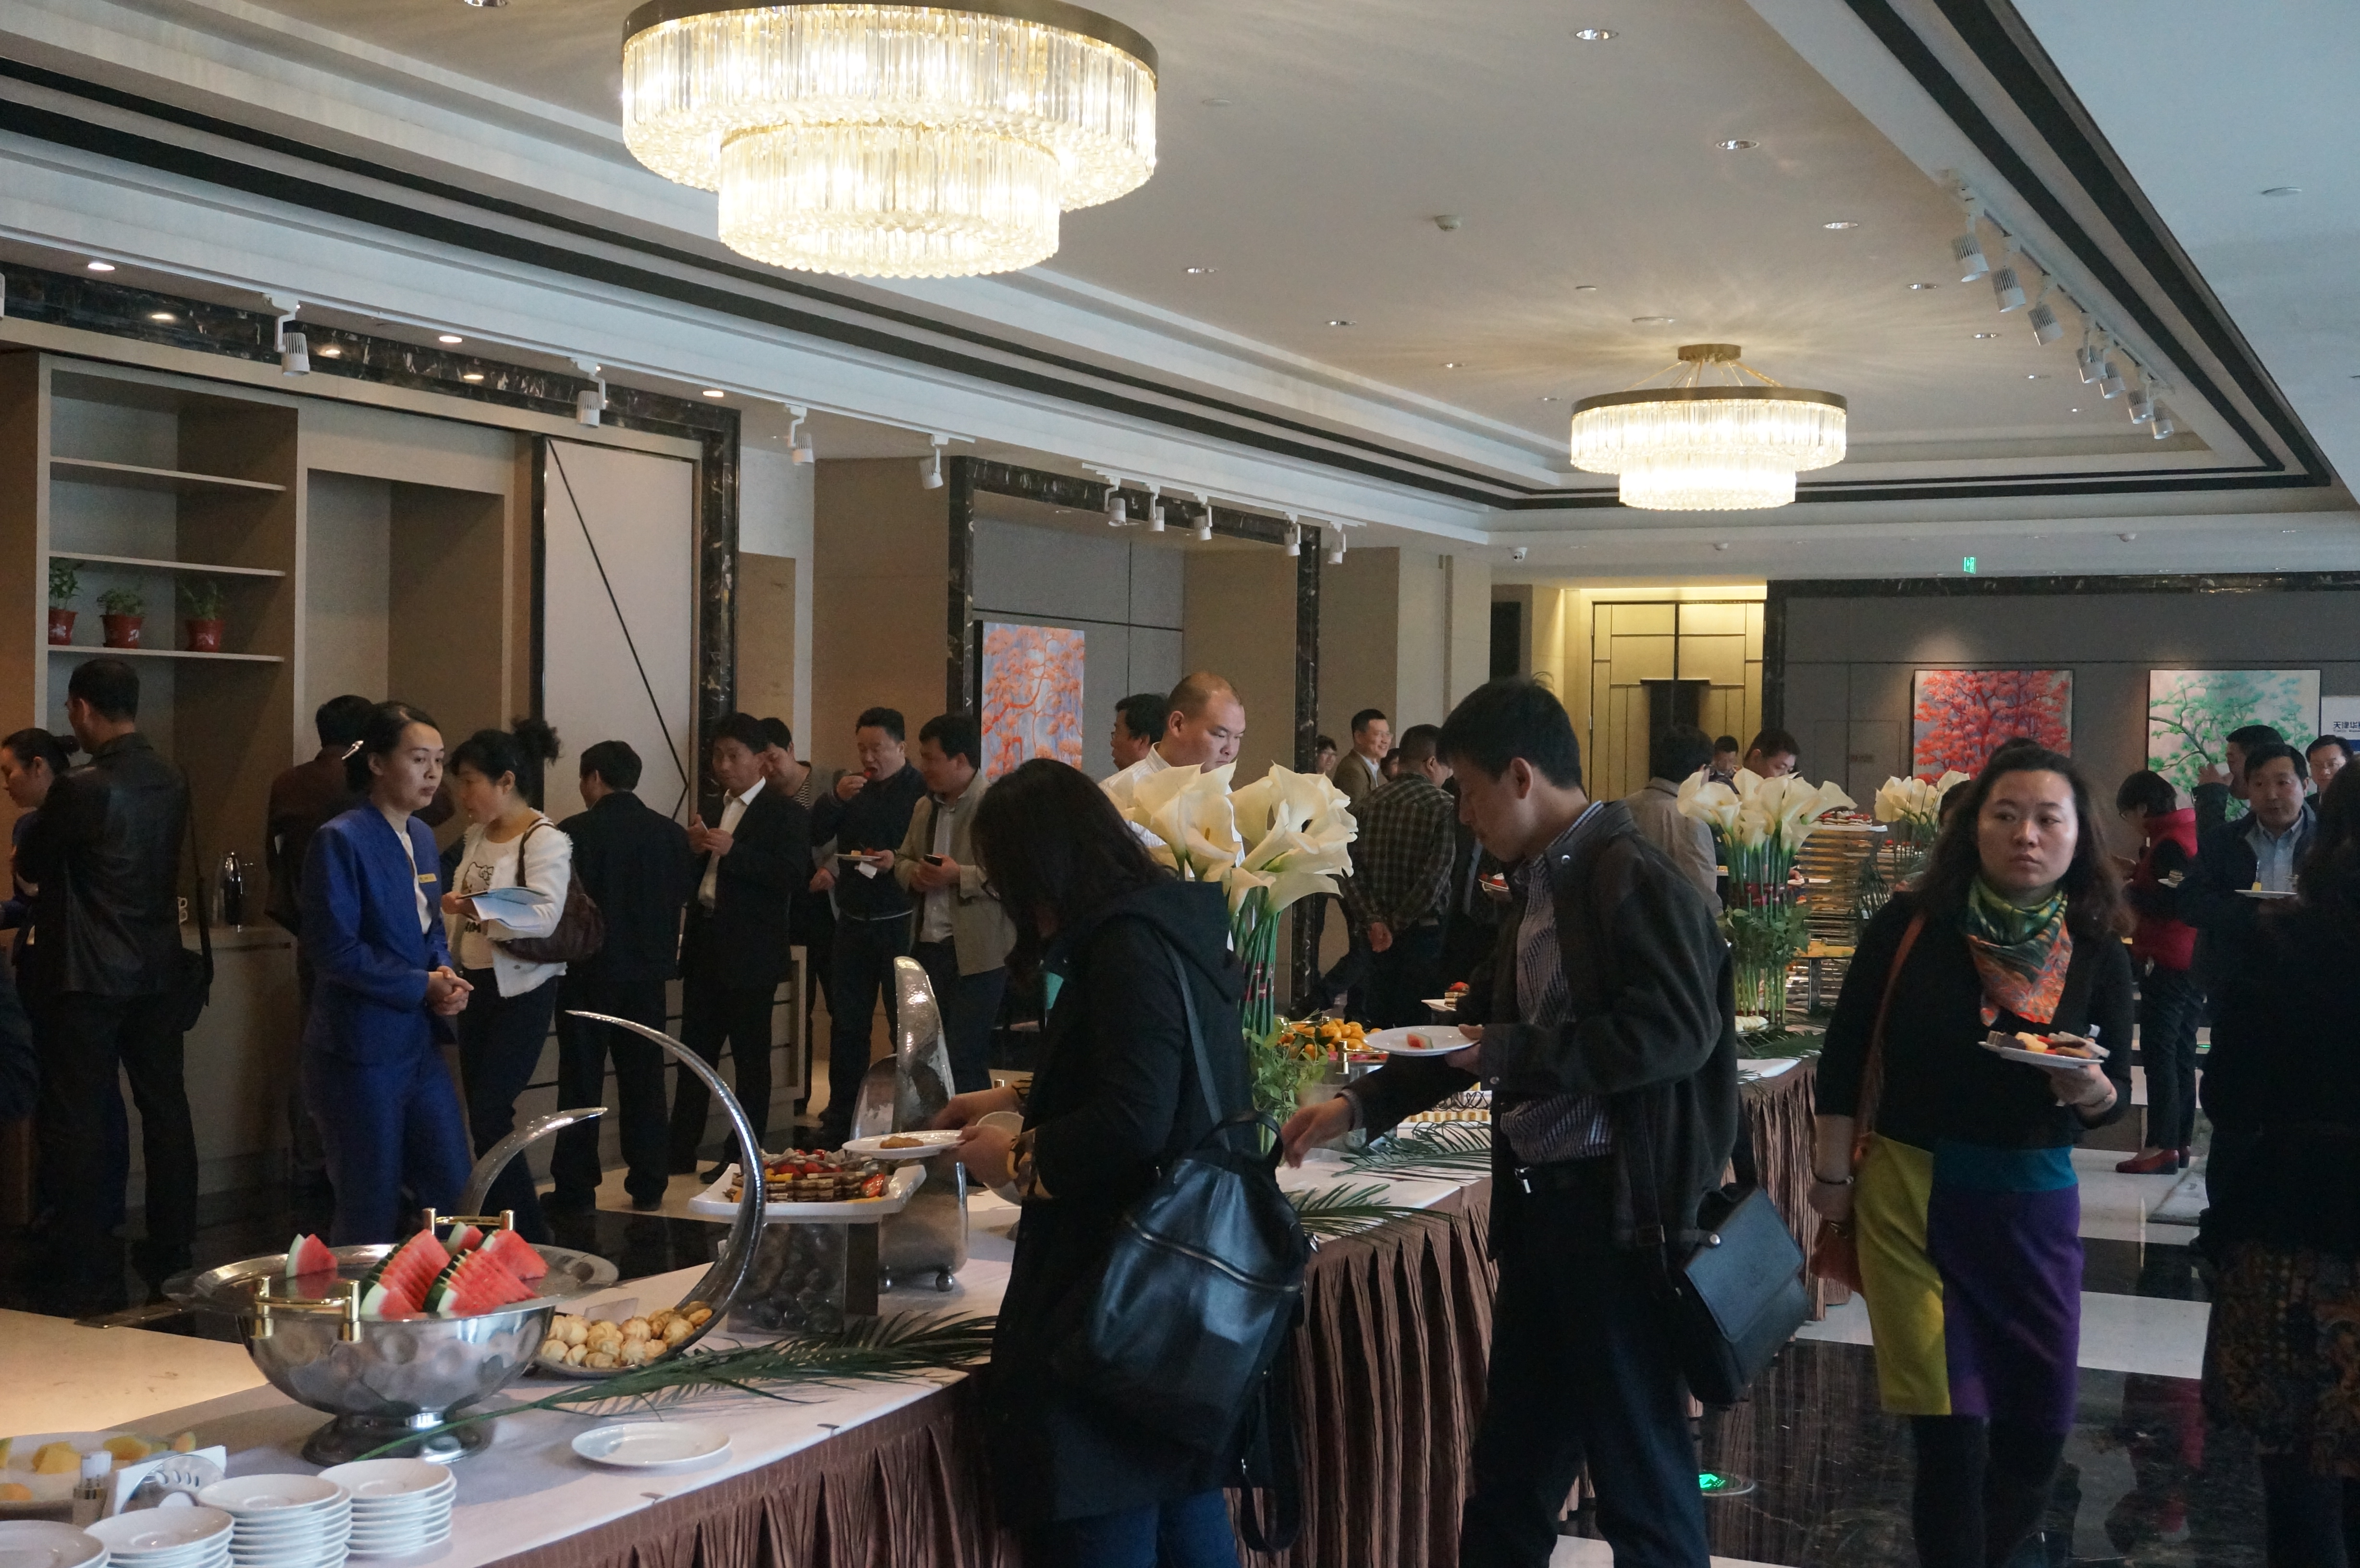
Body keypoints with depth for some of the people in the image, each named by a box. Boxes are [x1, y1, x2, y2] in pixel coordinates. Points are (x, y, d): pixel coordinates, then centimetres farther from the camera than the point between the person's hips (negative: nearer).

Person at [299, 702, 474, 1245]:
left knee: (453, 1191, 10)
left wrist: (445, 973, -1)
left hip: (419, 1044, 8)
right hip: (361, 1051, -8)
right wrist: (422, 986, -15)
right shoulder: (341, 840, -14)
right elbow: (335, 950, -18)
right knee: (371, 1215, 2)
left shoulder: (421, 837, 11)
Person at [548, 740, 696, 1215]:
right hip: (648, 972, 4)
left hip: (588, 972, -3)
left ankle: (575, 1189, 6)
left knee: (581, 1082, 4)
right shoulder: (671, 833, -2)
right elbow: (683, 895, 6)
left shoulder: (573, 833, -14)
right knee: (644, 1078, 12)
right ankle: (649, 1185, 15)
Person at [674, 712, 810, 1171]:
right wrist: (694, 850, -5)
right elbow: (691, 877, 17)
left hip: (750, 955, -7)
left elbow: (791, 875, -18)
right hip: (705, 948, 7)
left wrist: (732, 851, -24)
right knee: (694, 1051, 11)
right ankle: (680, 1152, 18)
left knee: (750, 1057, 2)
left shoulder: (786, 814, -6)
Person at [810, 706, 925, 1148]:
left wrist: (900, 862, -27)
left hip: (900, 924, -6)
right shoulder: (853, 787, 11)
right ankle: (840, 1121, 17)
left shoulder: (921, 789, -7)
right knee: (847, 1023, 9)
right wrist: (837, 799, -10)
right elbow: (815, 834, 5)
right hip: (853, 924, 6)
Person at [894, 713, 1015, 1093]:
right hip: (927, 948, 8)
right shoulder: (925, 809, 16)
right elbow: (902, 859, 24)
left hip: (976, 954, -8)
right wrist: (912, 873, 1)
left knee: (964, 1062, -6)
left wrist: (961, 876, -23)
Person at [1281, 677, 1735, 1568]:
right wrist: (1360, 1105, 18)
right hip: (1539, 1201, 9)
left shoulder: (1631, 878, -15)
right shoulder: (1537, 885, 12)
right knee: (1511, 1461, 17)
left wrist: (1509, 1053, -19)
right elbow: (1484, 1028, 21)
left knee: (1638, 1461, 3)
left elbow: (1678, 1033, -24)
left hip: (1614, 1205, -9)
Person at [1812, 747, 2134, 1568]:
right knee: (1953, 1430, -5)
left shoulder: (2097, 955, -2)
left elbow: (2116, 1098, 4)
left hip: (2034, 1204, 3)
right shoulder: (1911, 926, -8)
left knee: (2038, 1426, 8)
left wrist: (2090, 1091, -19)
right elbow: (1845, 1054, 0)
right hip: (1911, 1193, -3)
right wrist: (1832, 1176, 2)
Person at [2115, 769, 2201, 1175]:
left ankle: (2161, 1146, -11)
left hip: (2167, 965, -10)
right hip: (2191, 962, 10)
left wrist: (2129, 895, -11)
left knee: (2158, 1054, -9)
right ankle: (2181, 1144, 16)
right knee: (2181, 1054, 12)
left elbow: (2173, 901, -23)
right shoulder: (2191, 833, 15)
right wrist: (2137, 879, 14)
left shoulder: (2169, 844, -15)